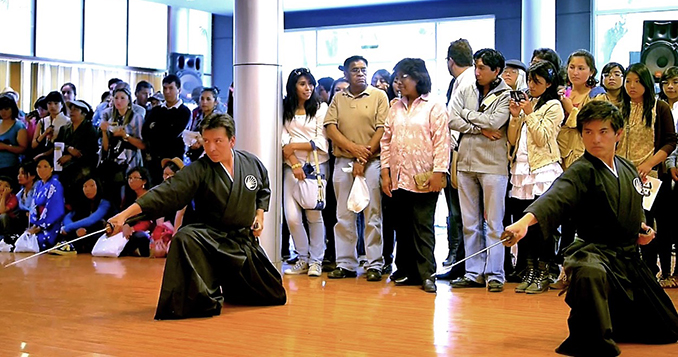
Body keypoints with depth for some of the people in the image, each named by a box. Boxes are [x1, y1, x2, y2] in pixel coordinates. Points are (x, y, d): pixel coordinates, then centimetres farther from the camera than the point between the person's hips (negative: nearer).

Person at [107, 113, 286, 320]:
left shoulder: (253, 164, -6)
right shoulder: (199, 171, -17)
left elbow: (263, 190, 16)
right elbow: (167, 193, -29)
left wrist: (259, 214, 1)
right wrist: (126, 214, -39)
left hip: (245, 239, 4)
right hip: (210, 238, -3)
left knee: (274, 295, 10)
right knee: (184, 239, -39)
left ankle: (228, 288, 41)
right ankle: (202, 300, -21)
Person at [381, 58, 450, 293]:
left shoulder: (434, 107, -2)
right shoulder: (396, 109, 16)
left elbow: (442, 141, -8)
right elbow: (386, 141, 15)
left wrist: (438, 172, -15)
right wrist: (385, 172, 7)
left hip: (423, 180, -6)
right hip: (398, 179, 6)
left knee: (423, 228, -5)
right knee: (402, 227, 10)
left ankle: (427, 275, -1)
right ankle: (406, 272, 17)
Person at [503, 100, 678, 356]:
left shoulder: (628, 170, 7)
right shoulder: (581, 172, -16)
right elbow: (556, 196, -36)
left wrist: (642, 228, 4)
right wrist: (526, 220, -55)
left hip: (629, 257, 7)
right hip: (595, 251, -7)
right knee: (590, 273, -47)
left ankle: (608, 322, 41)